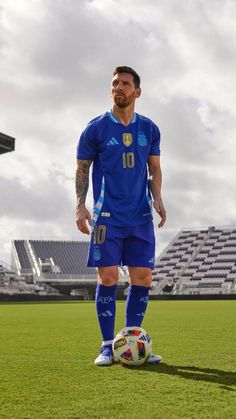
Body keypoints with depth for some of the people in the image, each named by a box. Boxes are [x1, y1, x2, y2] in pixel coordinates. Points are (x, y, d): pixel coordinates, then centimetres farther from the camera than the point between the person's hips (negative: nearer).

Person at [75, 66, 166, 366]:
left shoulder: (149, 129, 10)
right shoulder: (96, 127, 2)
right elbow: (82, 169, 5)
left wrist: (157, 198, -1)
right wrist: (80, 206, -6)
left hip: (141, 215, 3)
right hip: (108, 215, -3)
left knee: (143, 278, 0)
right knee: (108, 277, -7)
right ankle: (107, 346, 3)